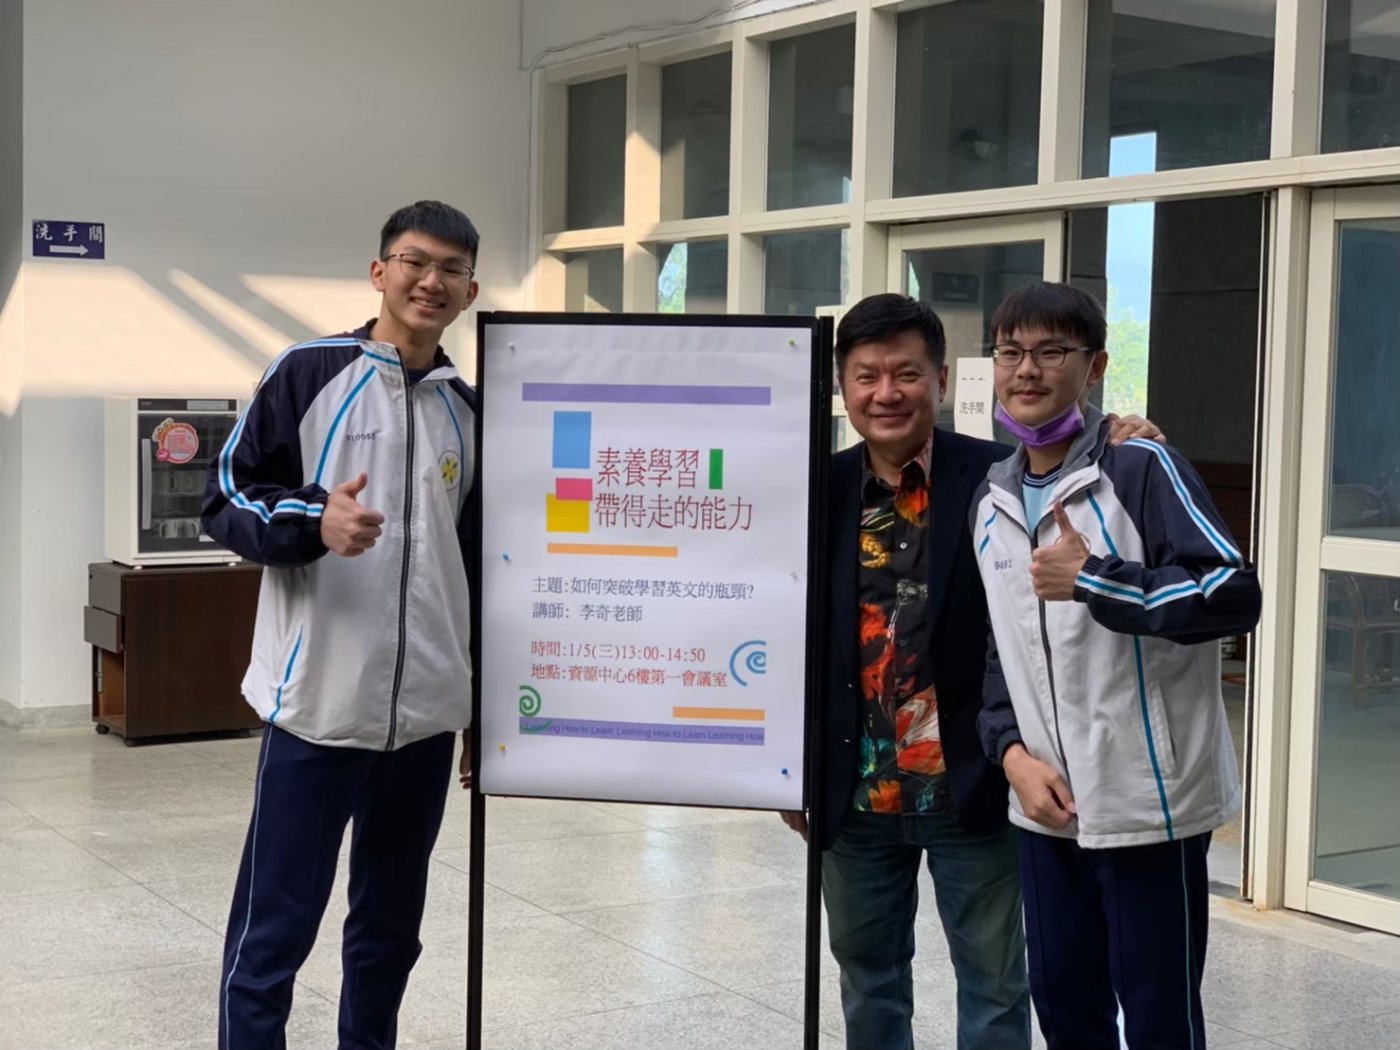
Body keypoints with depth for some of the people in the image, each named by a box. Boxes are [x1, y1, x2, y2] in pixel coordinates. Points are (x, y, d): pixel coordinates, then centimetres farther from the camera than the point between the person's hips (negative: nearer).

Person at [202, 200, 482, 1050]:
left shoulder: (468, 410, 13)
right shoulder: (310, 373, -2)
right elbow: (229, 500, -3)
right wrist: (315, 523, -22)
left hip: (428, 711, 5)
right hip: (319, 701, -5)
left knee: (391, 927, 16)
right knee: (274, 931, 0)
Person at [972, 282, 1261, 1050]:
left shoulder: (1142, 470, -10)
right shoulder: (990, 502, 11)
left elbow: (1235, 596, -19)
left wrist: (1092, 580, -23)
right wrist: (1012, 751, 1)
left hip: (1148, 804, -6)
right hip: (1046, 807, 6)